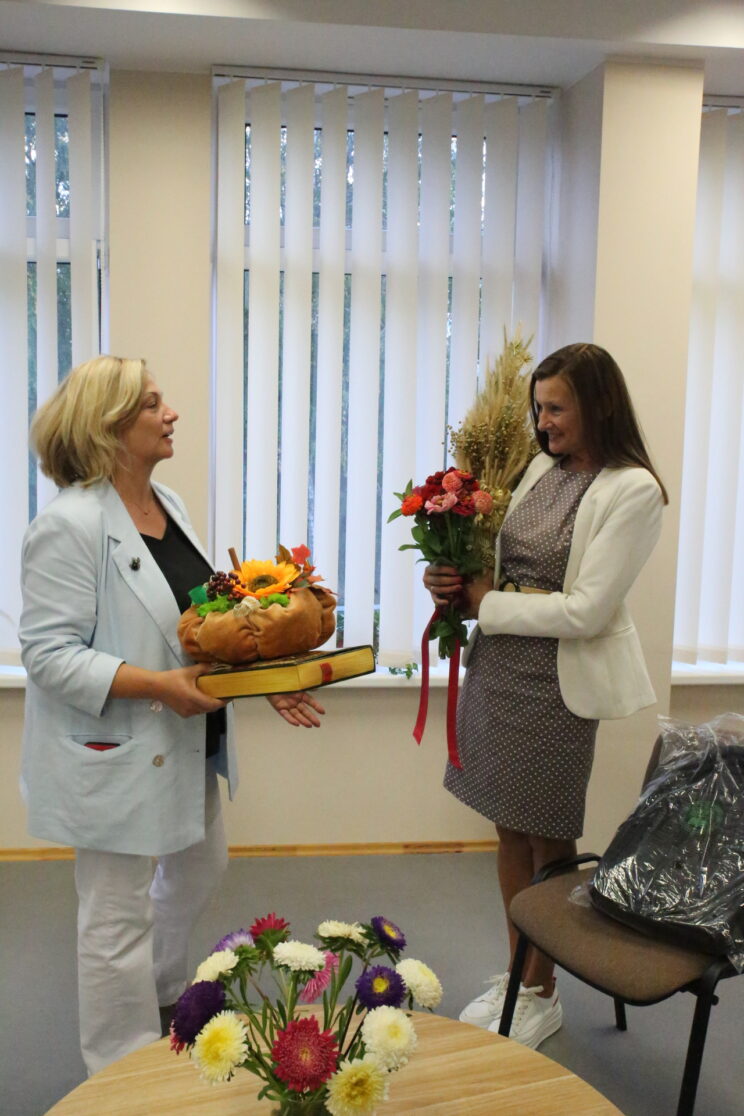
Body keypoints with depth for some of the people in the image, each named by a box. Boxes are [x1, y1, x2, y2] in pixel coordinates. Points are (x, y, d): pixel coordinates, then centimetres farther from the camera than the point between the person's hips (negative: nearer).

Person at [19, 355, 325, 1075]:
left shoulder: (168, 504, 5)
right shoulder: (70, 523, -21)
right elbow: (49, 653, -22)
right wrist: (160, 684, -27)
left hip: (188, 741, 9)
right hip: (114, 754, -9)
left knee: (200, 867, 26)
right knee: (119, 914, 8)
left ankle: (161, 991, 53)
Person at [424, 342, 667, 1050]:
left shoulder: (633, 490, -13)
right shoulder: (540, 468, 6)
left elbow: (585, 610, -18)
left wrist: (487, 603, -12)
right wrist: (454, 580, -7)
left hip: (558, 679, -6)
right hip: (496, 663, 6)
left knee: (548, 840, 10)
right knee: (510, 831, 16)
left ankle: (541, 995, 29)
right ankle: (518, 975, 34)